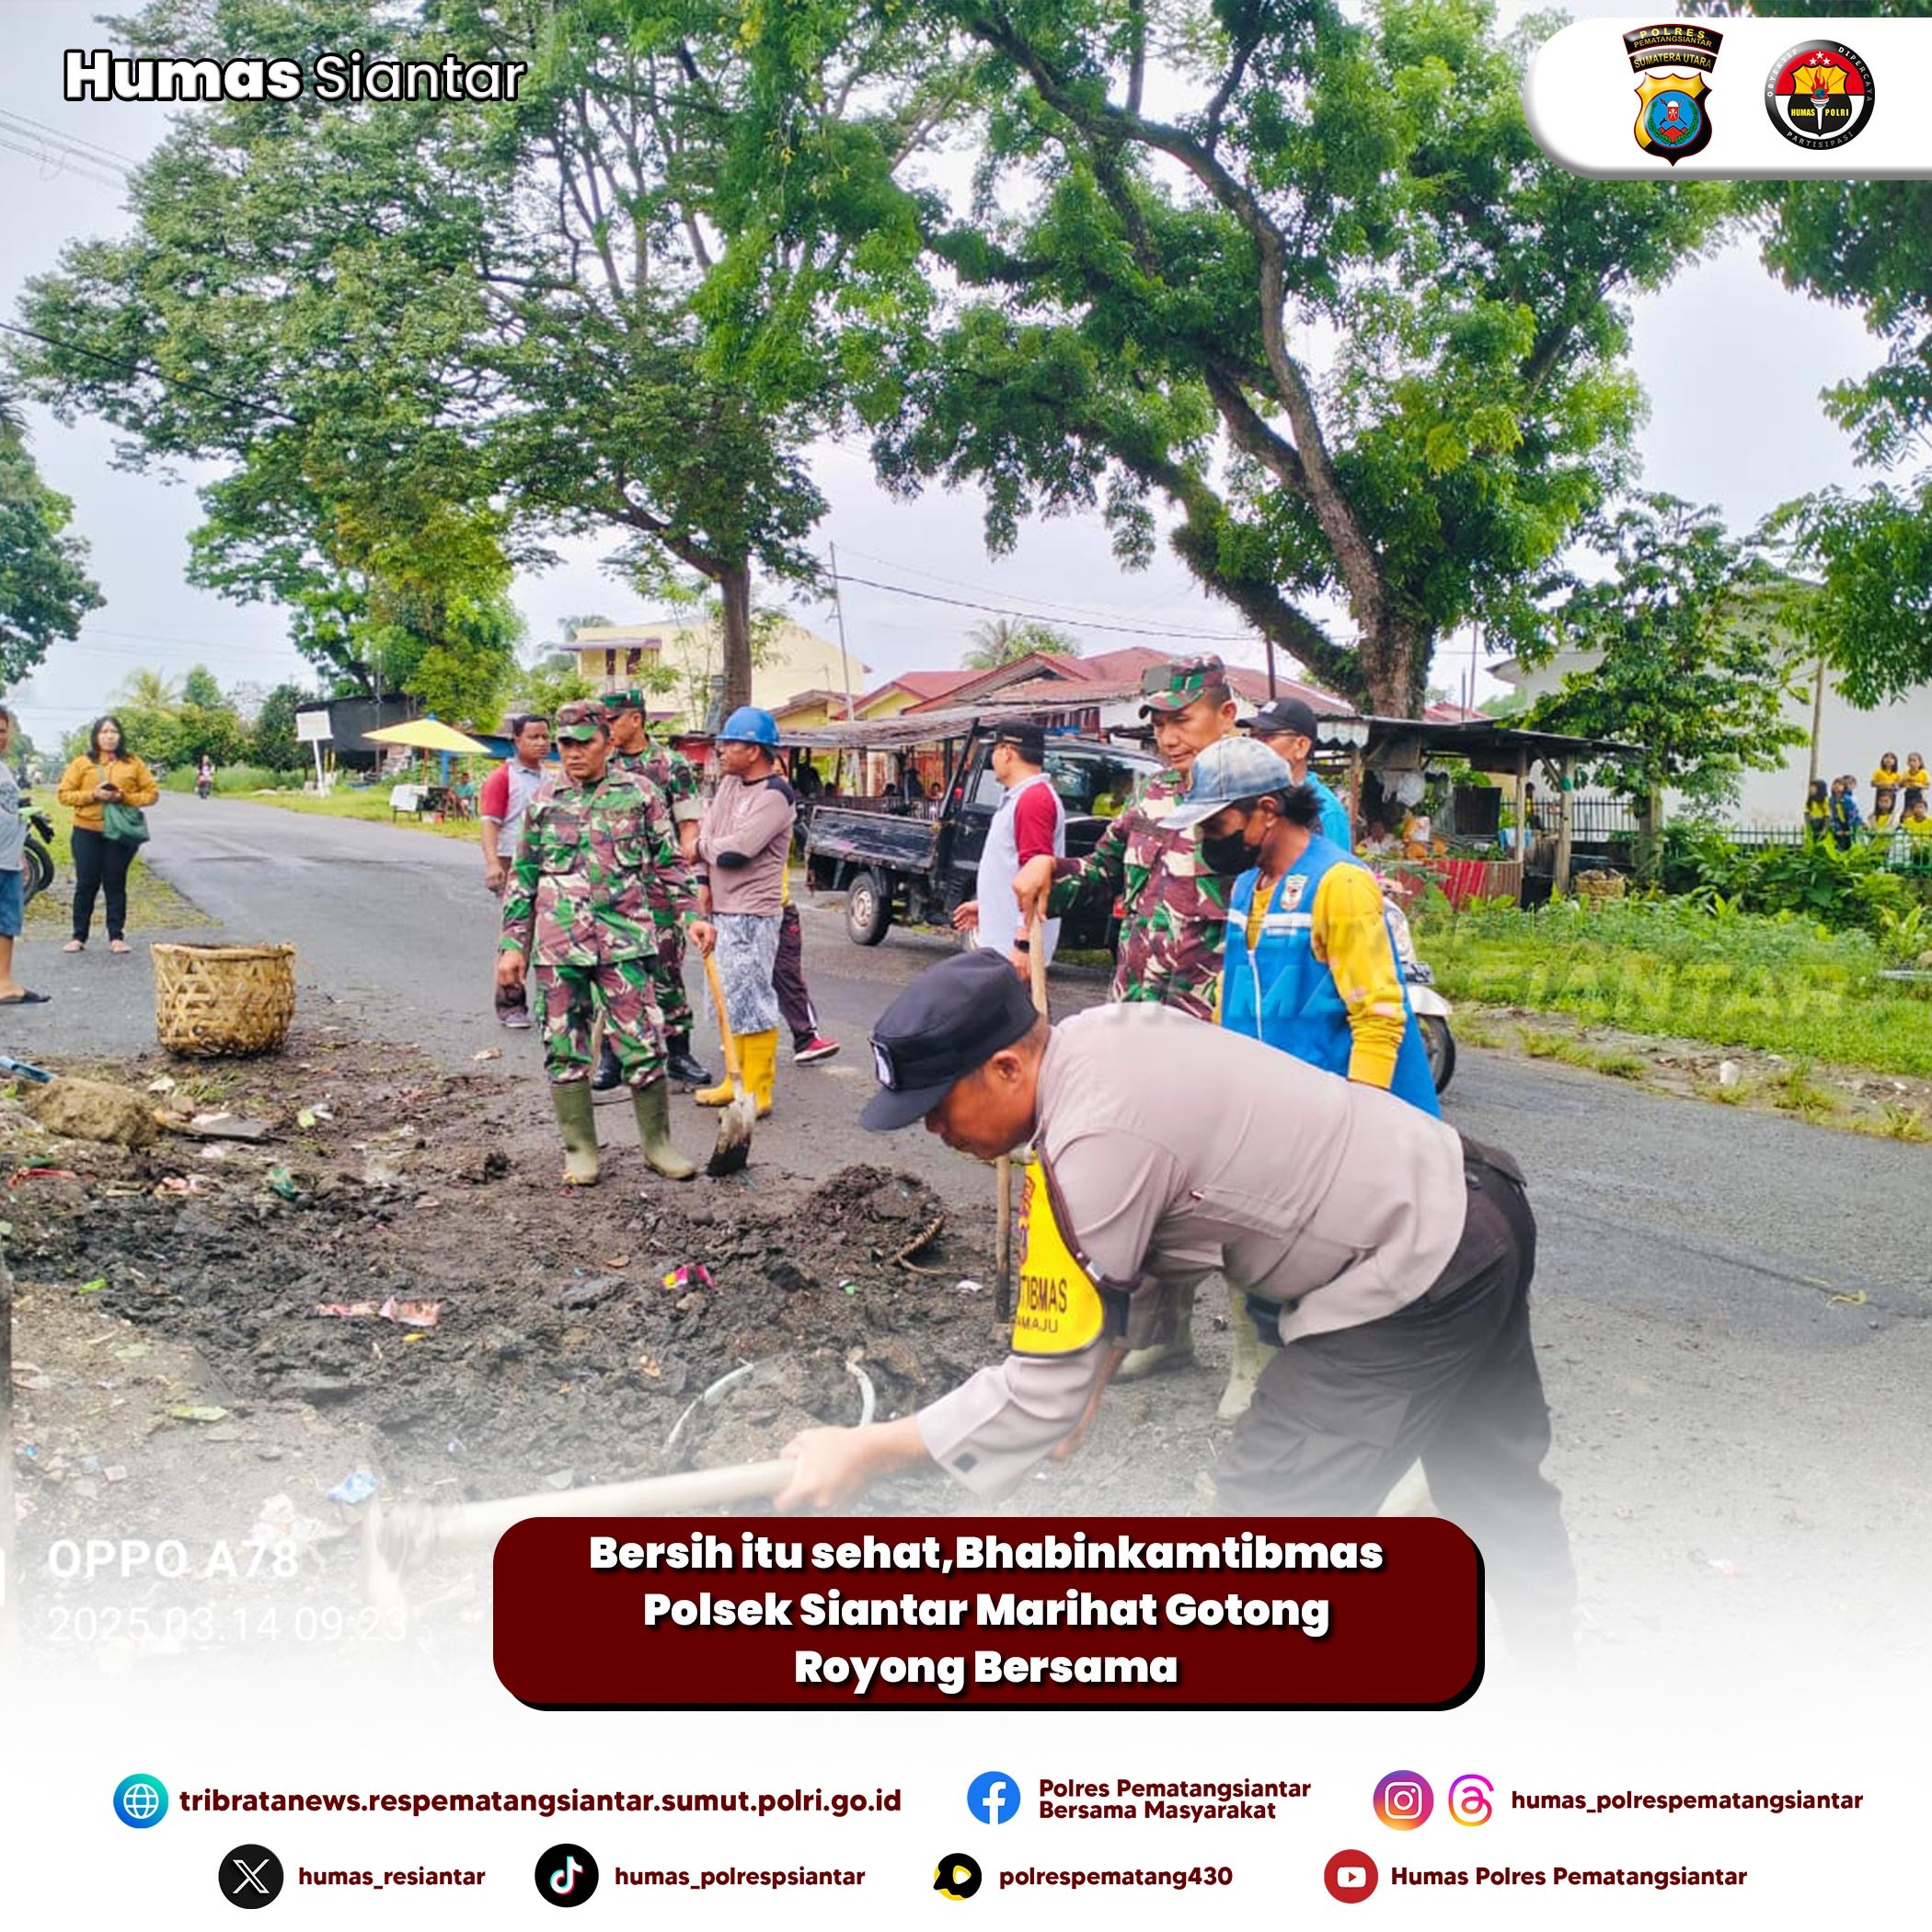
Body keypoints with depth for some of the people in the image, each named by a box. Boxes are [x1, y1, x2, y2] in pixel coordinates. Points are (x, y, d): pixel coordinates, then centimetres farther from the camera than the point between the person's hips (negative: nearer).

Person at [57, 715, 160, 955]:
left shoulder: (133, 763, 6)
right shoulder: (82, 763, 5)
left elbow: (152, 793, 4)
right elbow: (65, 794, 2)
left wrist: (124, 797, -12)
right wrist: (93, 795, -13)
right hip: (87, 832, 0)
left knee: (116, 885, 4)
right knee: (86, 885, 4)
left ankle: (116, 937, 9)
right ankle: (79, 937, 12)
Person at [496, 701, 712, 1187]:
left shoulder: (640, 796, 4)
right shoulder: (542, 805, 8)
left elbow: (670, 864, 9)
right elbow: (522, 880, 12)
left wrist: (693, 916, -2)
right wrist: (512, 945, 8)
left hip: (624, 941, -2)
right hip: (557, 946, 2)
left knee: (643, 1045, -2)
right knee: (564, 1050, 6)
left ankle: (658, 1144, 13)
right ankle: (579, 1150, 18)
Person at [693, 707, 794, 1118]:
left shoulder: (773, 797, -16)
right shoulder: (729, 783, 12)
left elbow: (734, 852, -22)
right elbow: (706, 831, 11)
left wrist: (703, 846, -3)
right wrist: (703, 881, -2)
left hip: (752, 915, -9)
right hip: (721, 910, 9)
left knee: (751, 1001, -6)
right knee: (729, 999, 16)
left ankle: (758, 1094, 0)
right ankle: (736, 1082, 27)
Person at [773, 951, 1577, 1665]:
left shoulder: (1092, 1147, -28)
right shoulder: (1102, 1031, -3)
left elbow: (1046, 1392, -23)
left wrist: (870, 1451, -15)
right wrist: (1097, 1368, 8)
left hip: (1417, 1275, -9)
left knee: (1270, 1510, -2)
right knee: (1488, 1470, 29)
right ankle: (1549, 1630, 52)